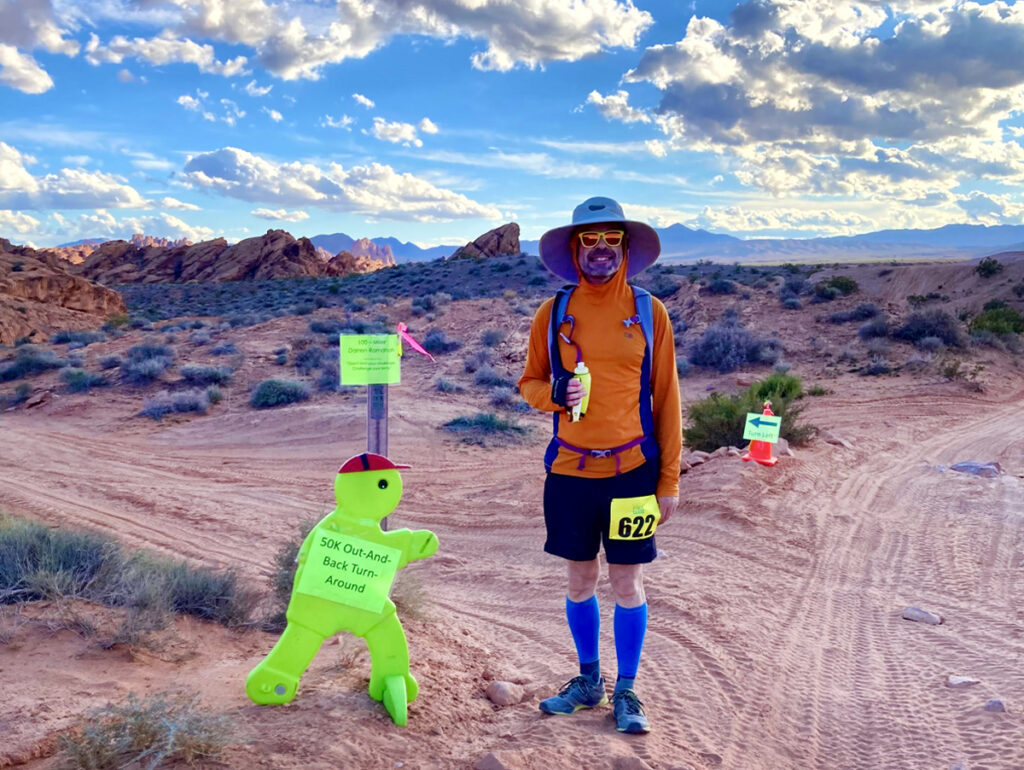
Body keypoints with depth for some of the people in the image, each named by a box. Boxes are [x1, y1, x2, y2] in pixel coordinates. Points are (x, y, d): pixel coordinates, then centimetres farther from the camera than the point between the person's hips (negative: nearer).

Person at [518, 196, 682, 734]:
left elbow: (666, 397, 1)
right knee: (580, 580, 13)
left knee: (628, 583, 7)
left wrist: (669, 480, -2)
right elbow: (530, 382, 12)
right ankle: (588, 680, 32)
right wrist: (555, 394, -13)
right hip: (570, 470, 2)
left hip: (632, 470, -1)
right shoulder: (553, 314, 3)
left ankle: (626, 691, 24)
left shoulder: (648, 311, -1)